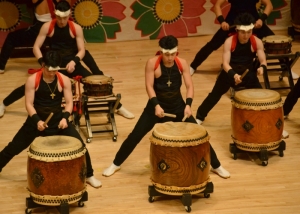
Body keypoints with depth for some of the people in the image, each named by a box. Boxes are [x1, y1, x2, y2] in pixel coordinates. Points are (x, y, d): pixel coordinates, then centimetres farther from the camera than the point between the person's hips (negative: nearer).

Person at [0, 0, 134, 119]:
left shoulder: (76, 28, -8)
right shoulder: (47, 27, -9)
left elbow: (82, 51, -6)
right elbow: (36, 47, -8)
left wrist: (74, 61, -25)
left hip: (71, 64, 0)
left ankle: (119, 107, 5)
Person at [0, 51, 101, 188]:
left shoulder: (64, 80, -8)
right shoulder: (32, 80, -14)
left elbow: (69, 102, -6)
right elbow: (29, 104, -14)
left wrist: (65, 117, -24)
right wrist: (36, 120, -29)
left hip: (58, 119, 1)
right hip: (36, 119, -1)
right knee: (15, 146, 5)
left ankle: (89, 176, 11)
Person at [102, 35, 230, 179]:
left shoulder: (182, 63, -8)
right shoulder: (152, 63, -15)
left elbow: (189, 86, -10)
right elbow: (149, 86, -17)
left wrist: (188, 105, -26)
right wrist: (156, 105, -30)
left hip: (177, 105, 2)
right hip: (157, 105, -2)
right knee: (136, 135, -2)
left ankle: (216, 166, 15)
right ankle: (115, 164, 14)